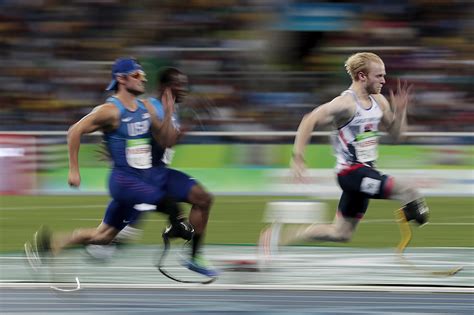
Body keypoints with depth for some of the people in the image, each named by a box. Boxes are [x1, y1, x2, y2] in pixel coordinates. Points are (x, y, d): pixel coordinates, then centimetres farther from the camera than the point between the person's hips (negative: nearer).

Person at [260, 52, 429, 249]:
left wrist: (400, 109, 0)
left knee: (340, 233, 15)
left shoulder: (379, 102, 9)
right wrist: (297, 157, -23)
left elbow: (396, 133, 18)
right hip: (352, 171, -9)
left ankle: (279, 238, 22)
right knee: (411, 193, -29)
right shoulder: (346, 104, -16)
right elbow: (309, 122, -19)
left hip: (365, 171, 9)